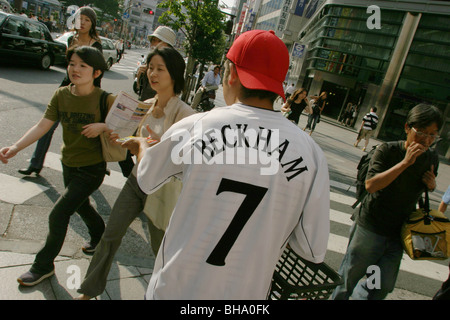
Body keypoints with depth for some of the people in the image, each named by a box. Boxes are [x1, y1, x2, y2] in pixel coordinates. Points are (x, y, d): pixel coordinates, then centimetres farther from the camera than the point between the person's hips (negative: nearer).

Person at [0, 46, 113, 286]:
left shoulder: (104, 99, -19)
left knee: (58, 214, -6)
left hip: (91, 169, -6)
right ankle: (99, 235, 55)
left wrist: (102, 127, -28)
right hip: (68, 164, 6)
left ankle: (44, 265, 16)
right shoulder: (61, 95, -6)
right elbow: (42, 125, -10)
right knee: (81, 205, 26)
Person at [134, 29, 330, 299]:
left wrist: (142, 146, 25)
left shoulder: (191, 128, -17)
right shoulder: (310, 152, -15)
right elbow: (315, 251, -10)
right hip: (245, 292, 2)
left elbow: (147, 181, 4)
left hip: (176, 288, -1)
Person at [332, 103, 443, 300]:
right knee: (350, 275, 9)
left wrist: (431, 186, -5)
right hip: (370, 226, -5)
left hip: (399, 232, 5)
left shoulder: (432, 159, 2)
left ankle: (357, 294, 37)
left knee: (384, 286, 11)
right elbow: (371, 185, -28)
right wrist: (405, 162, -29)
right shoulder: (388, 150, -14)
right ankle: (337, 297, 35)